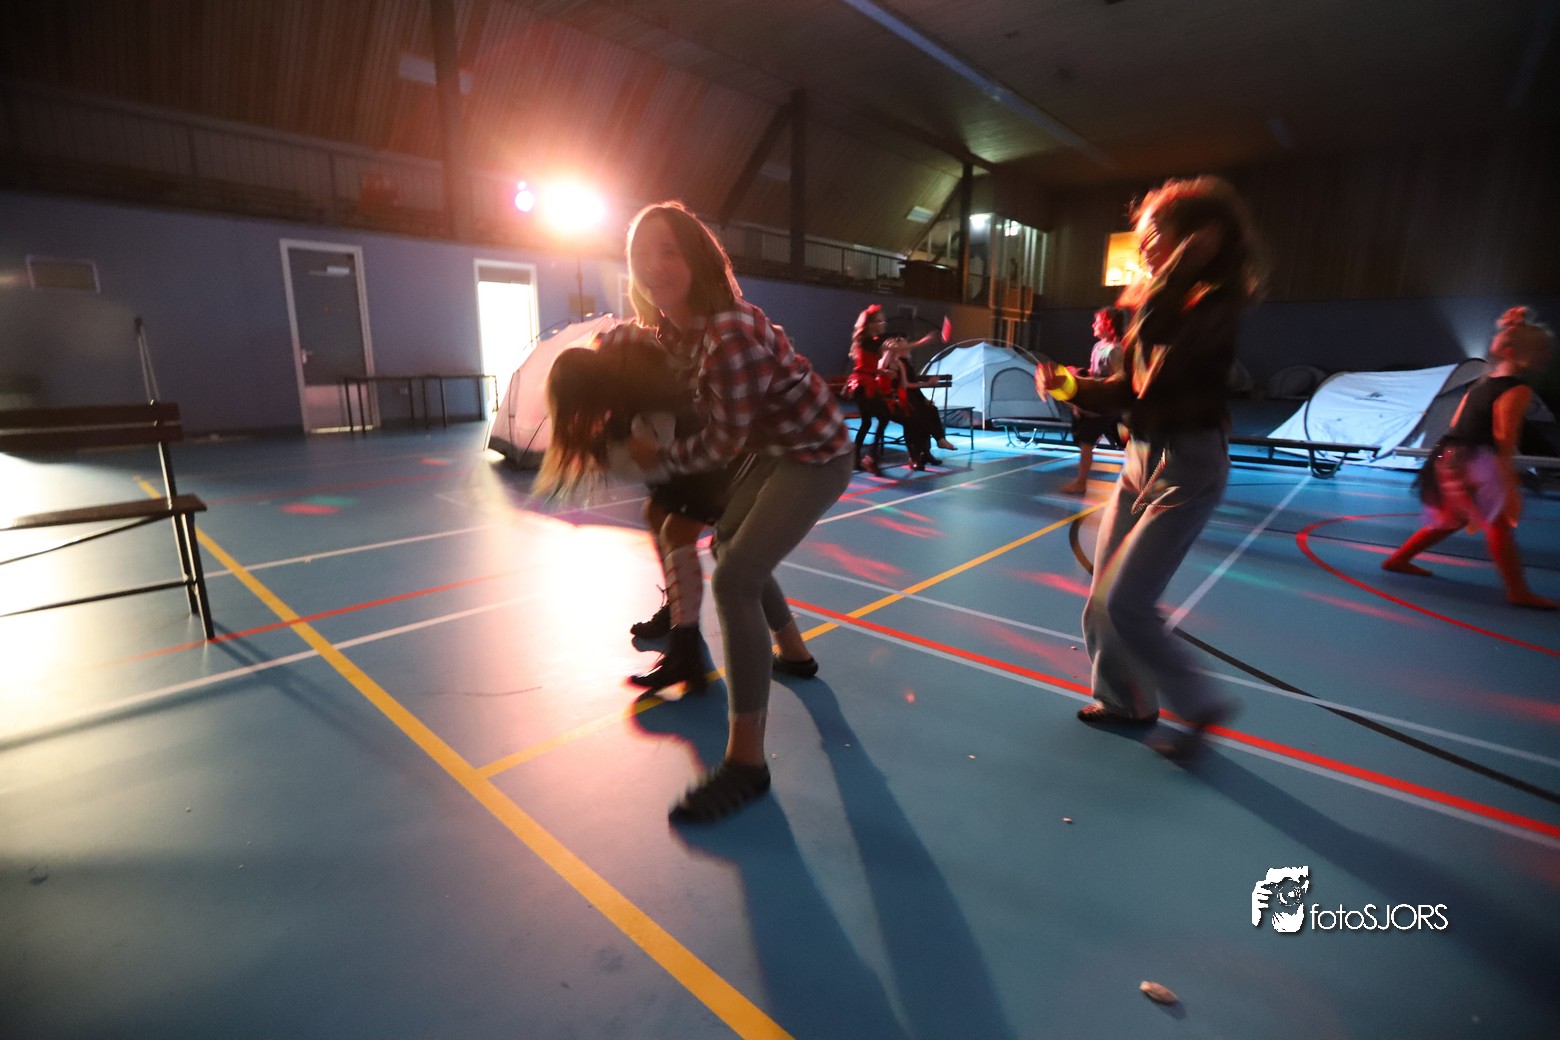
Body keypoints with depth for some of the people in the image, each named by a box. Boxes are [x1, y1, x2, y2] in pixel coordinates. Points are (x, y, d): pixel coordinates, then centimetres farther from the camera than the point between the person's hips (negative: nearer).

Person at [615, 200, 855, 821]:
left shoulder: (729, 334, -29)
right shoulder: (678, 325, -1)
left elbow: (721, 443, -22)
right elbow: (629, 333, 24)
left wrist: (657, 457, -7)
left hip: (816, 457, -10)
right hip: (777, 451, 10)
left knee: (734, 581, -18)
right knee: (729, 544, 24)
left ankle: (745, 763, -11)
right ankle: (794, 654, 43)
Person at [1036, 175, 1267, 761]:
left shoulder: (1215, 300, -11)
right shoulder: (1162, 303, 12)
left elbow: (1162, 368, -31)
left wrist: (1168, 281, -21)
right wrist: (1070, 386, -5)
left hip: (1189, 465, -8)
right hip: (1141, 459, 8)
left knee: (1125, 605, -10)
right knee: (1102, 602, 11)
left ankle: (1200, 706, 13)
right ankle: (1126, 702, 31)